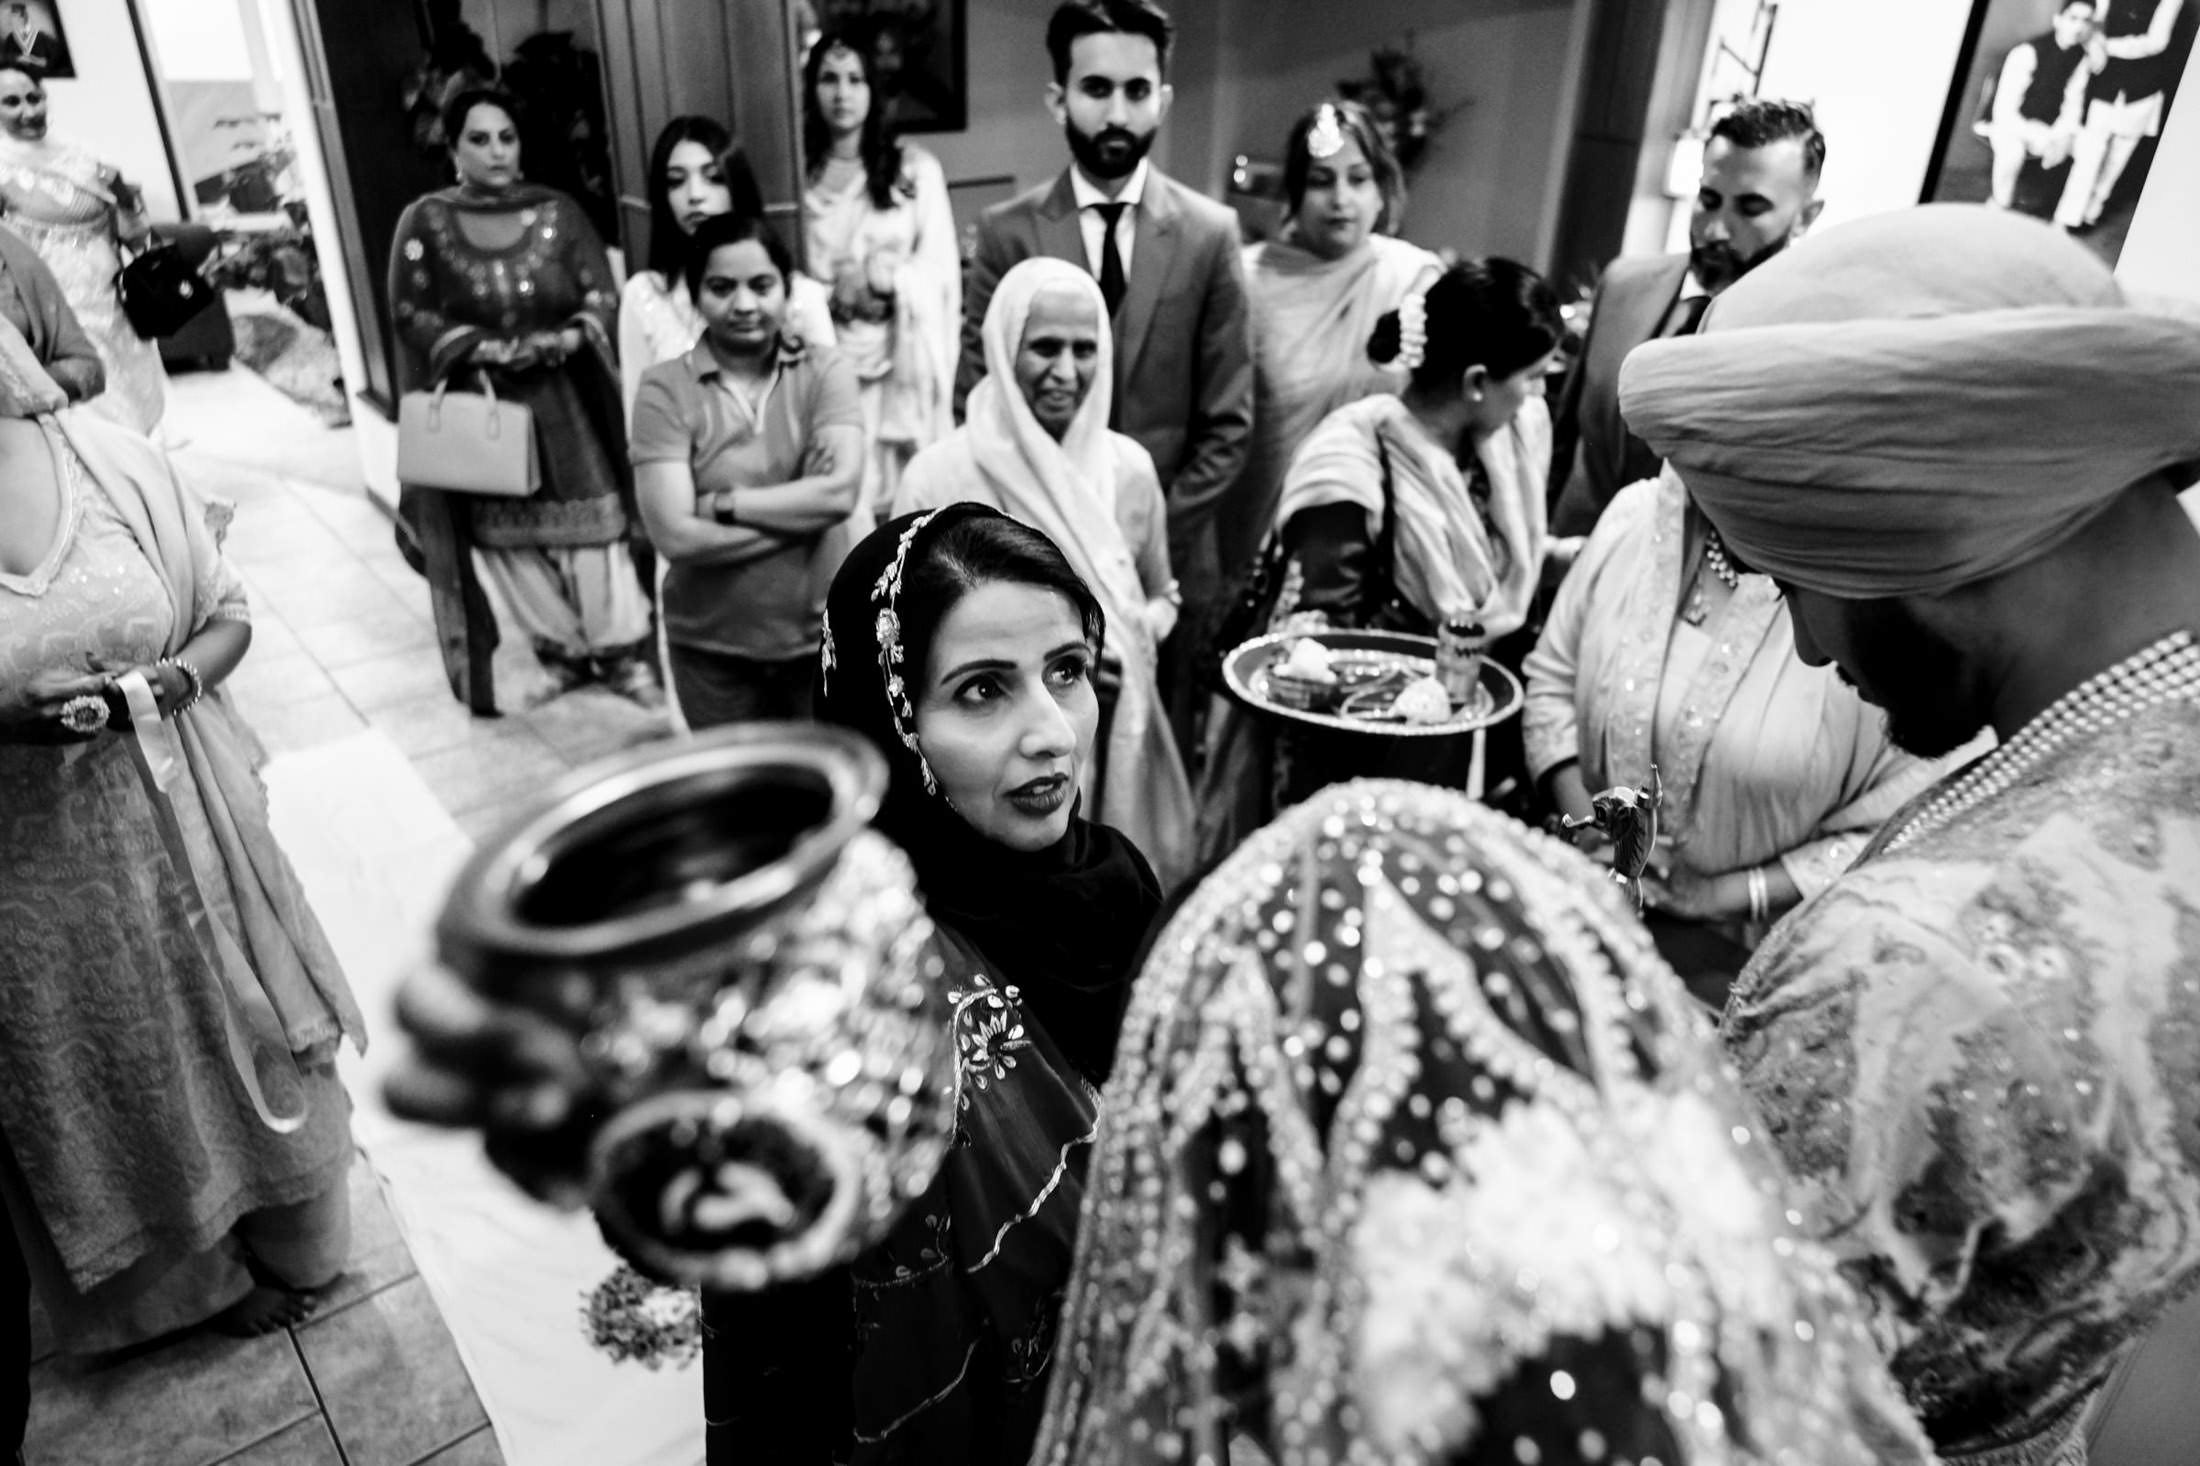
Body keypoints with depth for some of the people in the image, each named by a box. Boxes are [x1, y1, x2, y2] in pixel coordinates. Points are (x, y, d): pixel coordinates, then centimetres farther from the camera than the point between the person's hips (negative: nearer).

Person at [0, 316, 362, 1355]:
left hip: (178, 829, 1)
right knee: (115, 1084, 19)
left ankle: (283, 1239, 45)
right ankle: (204, 1269, 45)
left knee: (236, 1036, 19)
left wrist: (165, 684, -18)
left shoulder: (111, 462, -9)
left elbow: (228, 616, 1)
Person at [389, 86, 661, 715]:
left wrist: (568, 338, -21)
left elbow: (602, 297, -1)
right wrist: (480, 347, -17)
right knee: (509, 537, 6)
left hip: (564, 400, 0)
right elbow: (409, 313, -3)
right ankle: (561, 649, 21)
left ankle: (622, 651, 9)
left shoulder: (557, 211, 1)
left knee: (591, 526, -2)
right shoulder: (425, 221, -2)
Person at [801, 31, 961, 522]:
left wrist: (883, 282, -15)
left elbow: (941, 269, -1)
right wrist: (832, 295, -10)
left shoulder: (915, 167, 2)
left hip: (902, 358, -1)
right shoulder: (797, 173, 6)